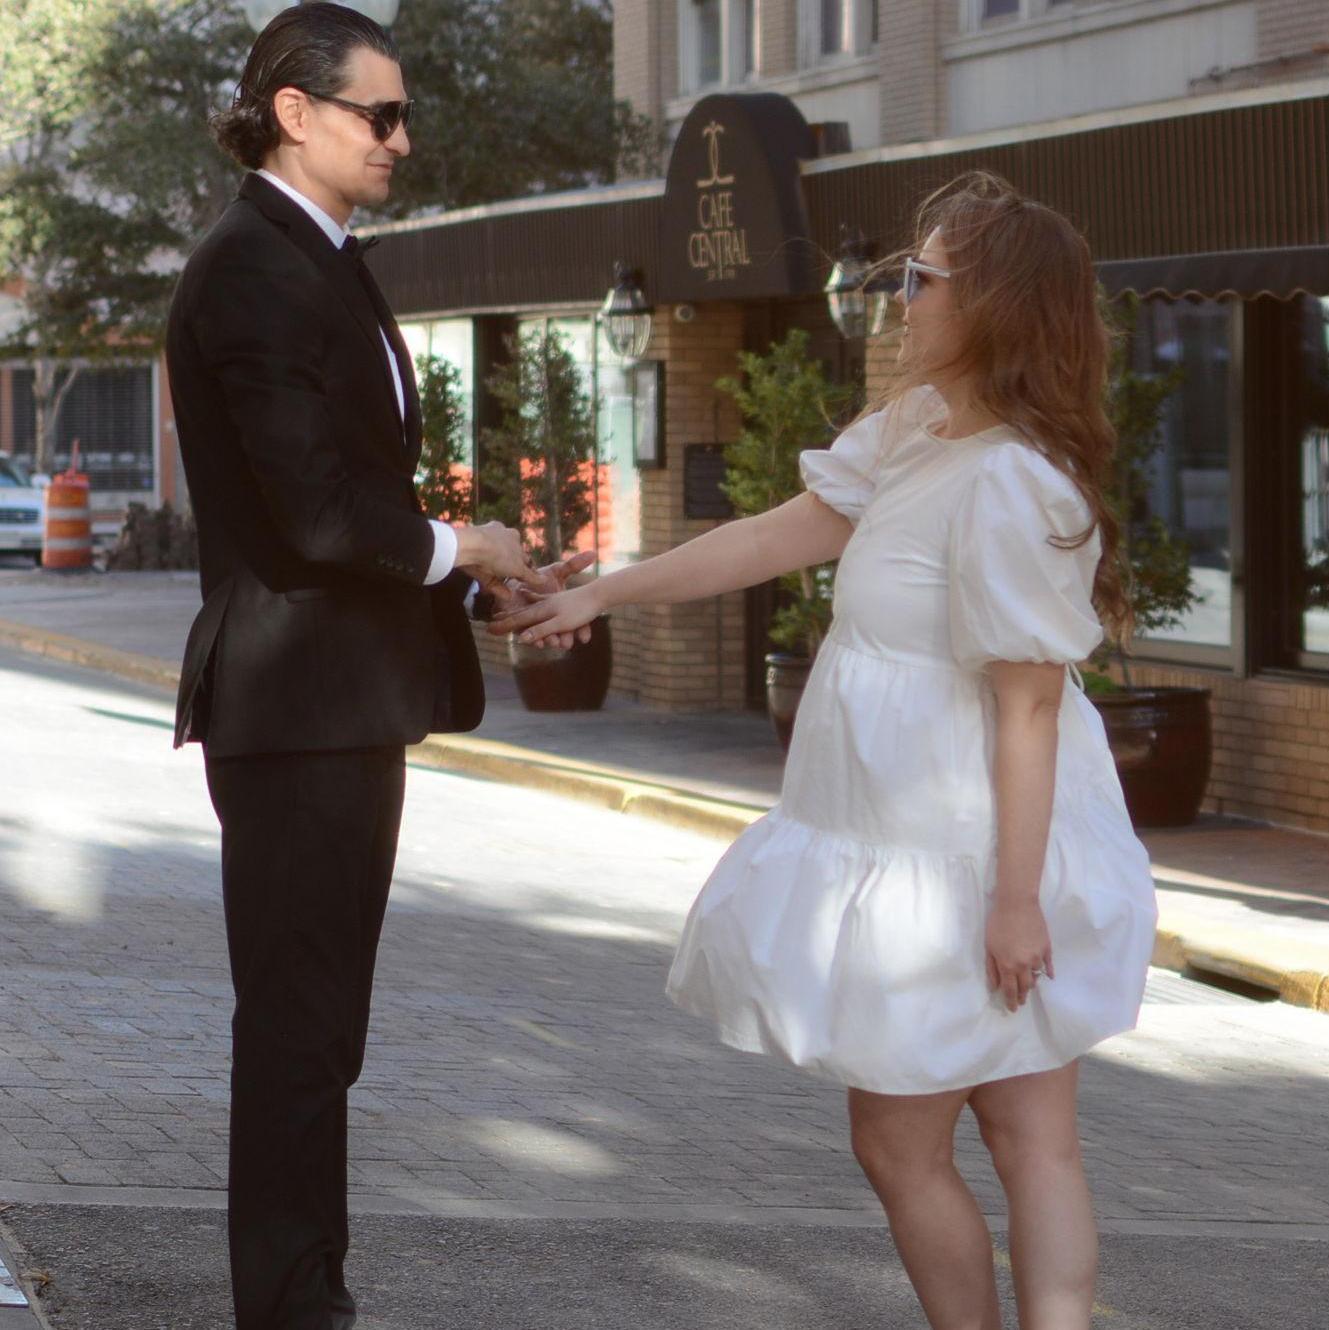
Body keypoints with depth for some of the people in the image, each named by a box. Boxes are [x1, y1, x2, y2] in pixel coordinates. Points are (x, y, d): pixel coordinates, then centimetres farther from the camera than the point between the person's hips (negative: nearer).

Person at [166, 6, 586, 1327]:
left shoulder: (321, 266, 15)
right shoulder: (249, 273, -15)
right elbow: (317, 510, -22)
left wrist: (487, 576, 5)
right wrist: (457, 550, -6)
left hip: (349, 701, 10)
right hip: (295, 705, -10)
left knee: (317, 1022, 14)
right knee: (297, 1023, -3)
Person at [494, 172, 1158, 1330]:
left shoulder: (1008, 483, -22)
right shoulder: (918, 433, 7)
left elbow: (1029, 705, -23)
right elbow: (779, 537, 14)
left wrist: (1015, 897, -23)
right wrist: (601, 593, 15)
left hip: (961, 869, -9)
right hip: (909, 845, 9)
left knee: (901, 1144, 5)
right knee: (1035, 1144, 6)